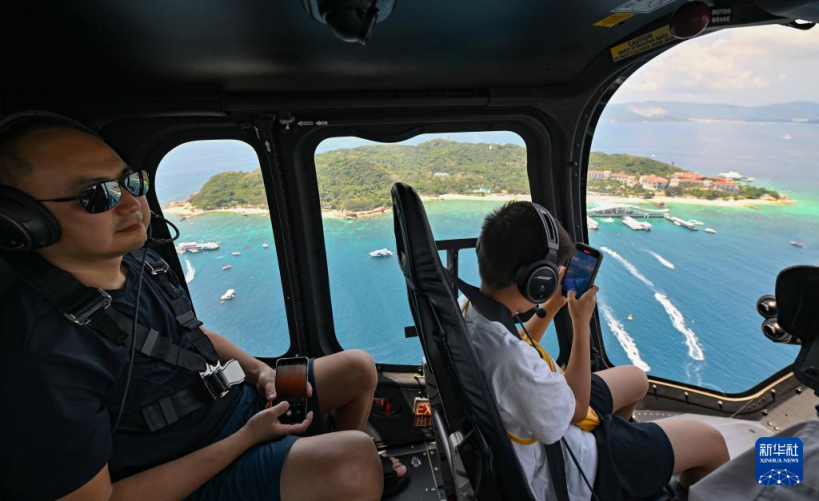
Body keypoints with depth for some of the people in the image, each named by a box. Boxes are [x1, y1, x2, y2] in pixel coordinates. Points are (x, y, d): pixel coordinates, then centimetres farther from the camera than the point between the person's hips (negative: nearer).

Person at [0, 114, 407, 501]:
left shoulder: (139, 260, -2)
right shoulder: (40, 356, -28)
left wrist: (258, 370, -4)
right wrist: (247, 438, -21)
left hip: (235, 397, 8)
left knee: (358, 368, 9)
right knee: (353, 458, -30)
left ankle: (364, 464, 32)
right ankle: (359, 468, 6)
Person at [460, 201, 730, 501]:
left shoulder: (467, 309, -16)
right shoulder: (513, 362, -42)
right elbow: (578, 410, -20)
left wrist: (554, 304, -1)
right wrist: (582, 324, -17)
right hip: (560, 473, -7)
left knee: (636, 379, 27)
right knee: (710, 442, 6)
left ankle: (616, 435, 50)